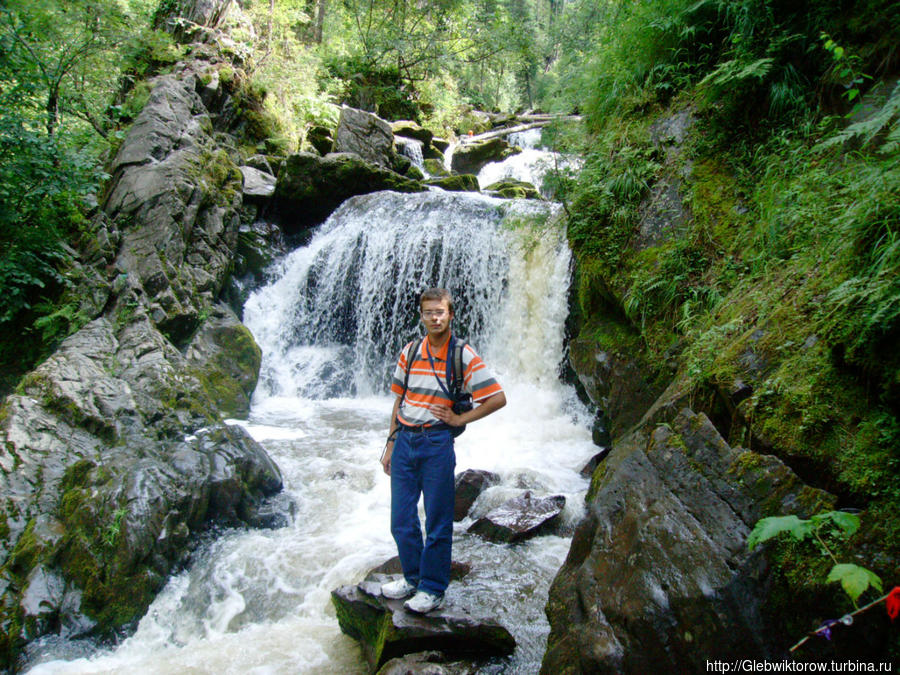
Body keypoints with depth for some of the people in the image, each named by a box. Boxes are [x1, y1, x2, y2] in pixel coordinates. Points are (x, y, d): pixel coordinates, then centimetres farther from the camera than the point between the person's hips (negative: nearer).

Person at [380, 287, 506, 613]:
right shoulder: (409, 352, 7)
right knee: (401, 518, 12)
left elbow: (498, 398, -7)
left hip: (437, 442, -5)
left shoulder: (464, 356, -6)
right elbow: (399, 401, 13)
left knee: (437, 521, 4)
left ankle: (432, 589, 18)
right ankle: (412, 577, 31)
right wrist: (391, 443, 11)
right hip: (405, 440, 5)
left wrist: (460, 419, -8)